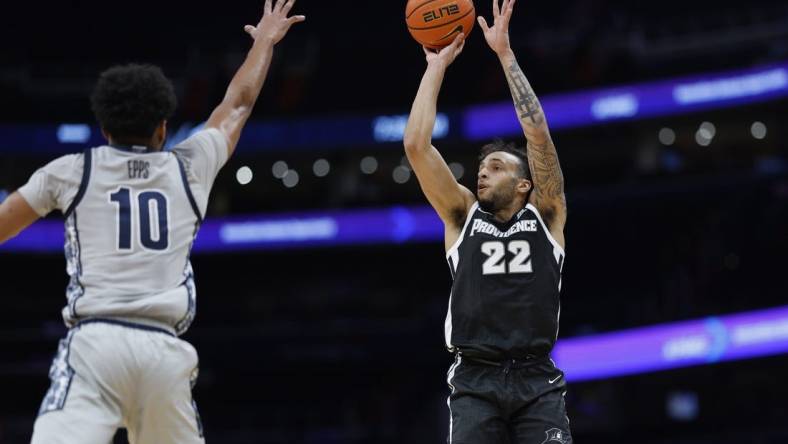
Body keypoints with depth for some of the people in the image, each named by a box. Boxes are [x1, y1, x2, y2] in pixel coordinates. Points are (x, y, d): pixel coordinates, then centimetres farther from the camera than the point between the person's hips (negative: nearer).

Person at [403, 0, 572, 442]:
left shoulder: (545, 216, 12)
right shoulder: (463, 216, 15)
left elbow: (539, 134, 2)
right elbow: (416, 145, 7)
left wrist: (505, 53, 2)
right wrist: (437, 67, 12)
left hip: (536, 379, -1)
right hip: (476, 380, 1)